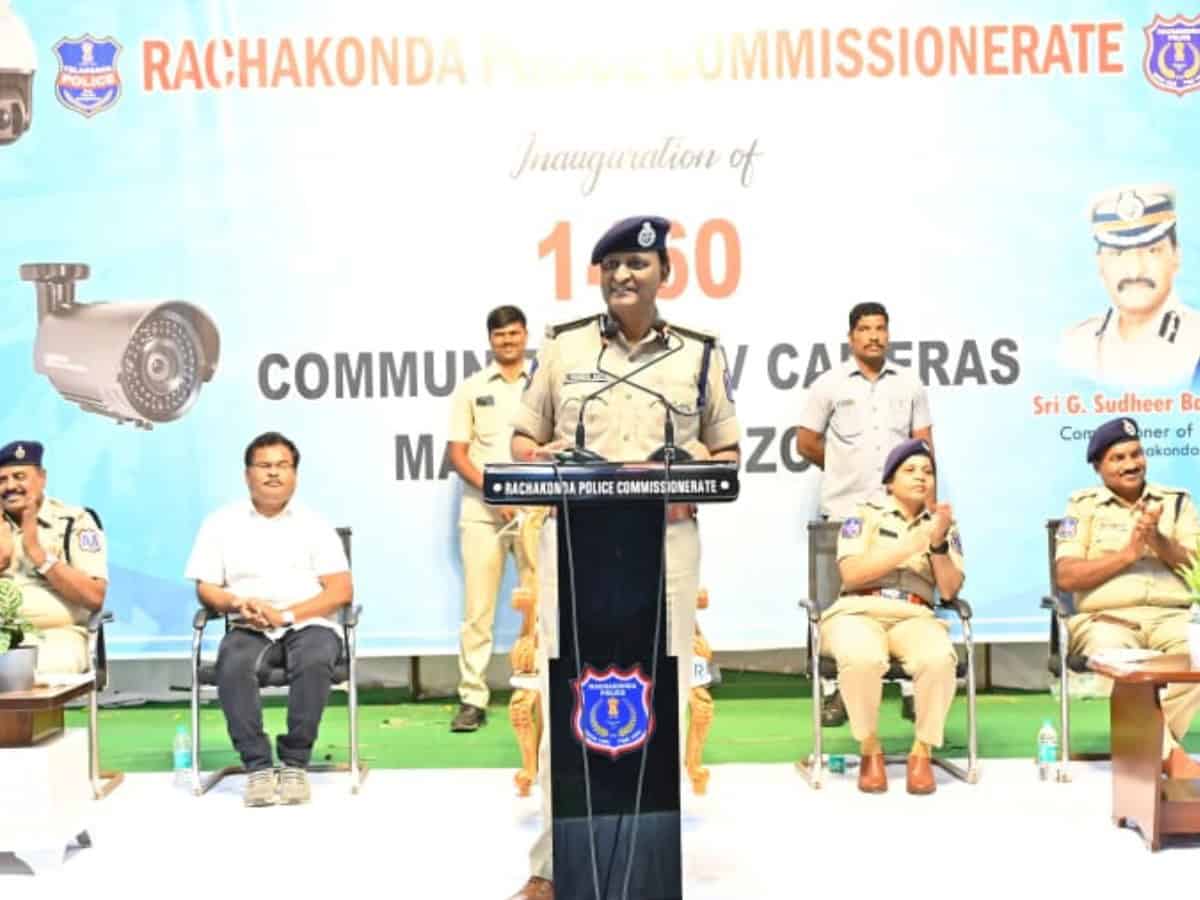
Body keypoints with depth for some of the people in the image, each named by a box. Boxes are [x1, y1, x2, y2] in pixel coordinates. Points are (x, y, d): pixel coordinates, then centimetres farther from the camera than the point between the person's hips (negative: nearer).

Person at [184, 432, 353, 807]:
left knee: (315, 662, -36)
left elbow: (342, 590, -1)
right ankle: (257, 766, -27)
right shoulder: (221, 523, 11)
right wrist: (237, 604, -15)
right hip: (250, 630, 1)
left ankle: (294, 763, -23)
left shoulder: (315, 524, 8)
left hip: (309, 625, -1)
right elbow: (206, 589, 8)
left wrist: (286, 614, -14)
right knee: (232, 665, -34)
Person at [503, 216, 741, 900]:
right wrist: (541, 458, -9)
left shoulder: (700, 354, 9)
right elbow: (523, 439, 13)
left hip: (667, 540, 0)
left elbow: (729, 451, 13)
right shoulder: (563, 346, 9)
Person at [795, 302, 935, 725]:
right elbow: (805, 443, 7)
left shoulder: (910, 384, 10)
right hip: (845, 510, -2)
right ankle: (835, 692, 6)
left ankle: (913, 690, 9)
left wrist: (929, 501, 1)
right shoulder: (829, 384, 3)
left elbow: (924, 447, 10)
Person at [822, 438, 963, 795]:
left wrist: (938, 543, -12)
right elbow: (852, 574, -9)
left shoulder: (943, 525, 14)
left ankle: (922, 753, -14)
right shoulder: (864, 515, 7)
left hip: (915, 617, 2)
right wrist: (913, 542, -13)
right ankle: (870, 751, -14)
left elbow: (950, 590, 5)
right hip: (858, 613, -2)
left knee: (939, 658, -35)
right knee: (862, 658, -39)